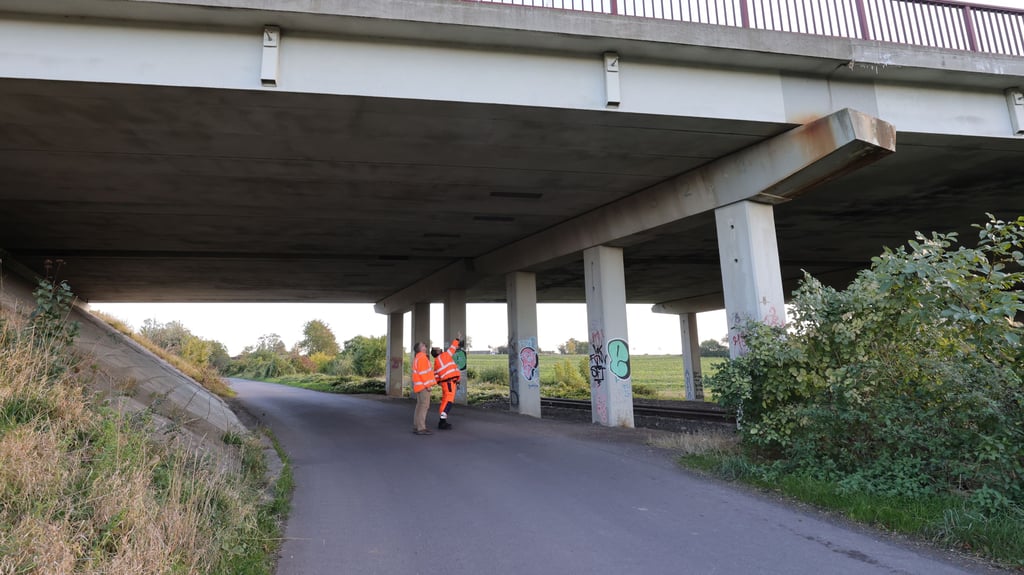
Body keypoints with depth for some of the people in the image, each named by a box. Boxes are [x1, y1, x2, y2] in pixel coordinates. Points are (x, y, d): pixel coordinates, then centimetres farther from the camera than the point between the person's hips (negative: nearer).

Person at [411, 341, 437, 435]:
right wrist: (428, 385, -19)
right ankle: (421, 428, -15)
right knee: (424, 406, -12)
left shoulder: (417, 359, 20)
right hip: (423, 385, -10)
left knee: (420, 406, 10)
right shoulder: (422, 358, -12)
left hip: (420, 386, 10)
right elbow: (423, 373, -19)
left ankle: (416, 427, 11)